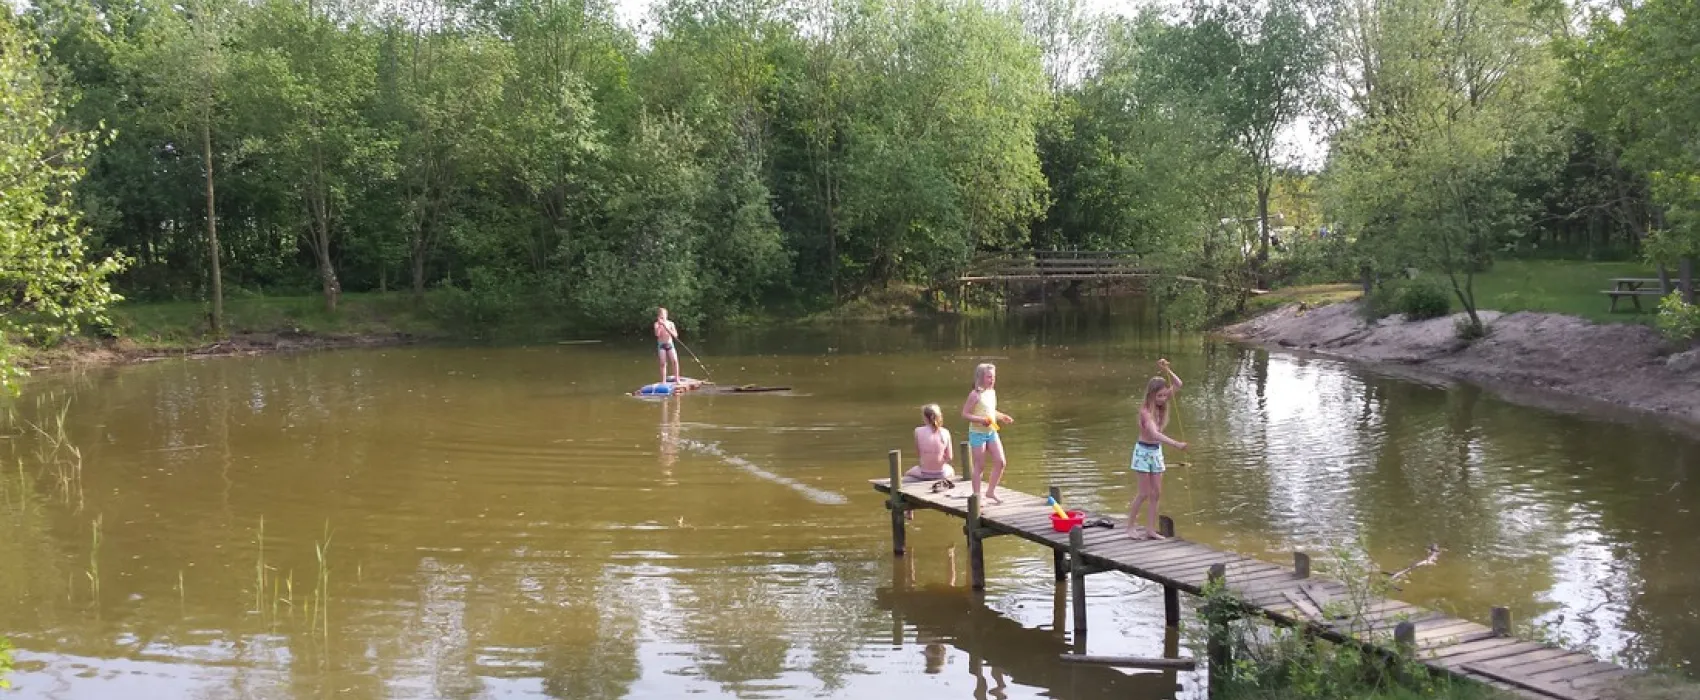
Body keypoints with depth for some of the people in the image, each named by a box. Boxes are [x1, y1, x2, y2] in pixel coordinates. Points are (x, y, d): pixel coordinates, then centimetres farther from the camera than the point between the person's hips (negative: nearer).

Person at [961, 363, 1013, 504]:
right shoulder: (975, 395, -14)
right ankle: (977, 496, 11)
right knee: (979, 467, 0)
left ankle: (990, 492, 16)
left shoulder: (992, 392, 8)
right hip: (977, 433, -7)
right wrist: (981, 420, -26)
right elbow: (965, 413, -15)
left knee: (1000, 462, 1)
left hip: (992, 432, 7)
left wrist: (1002, 417, 5)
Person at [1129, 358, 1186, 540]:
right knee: (1144, 493, -4)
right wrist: (1175, 444, -43)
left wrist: (1167, 370, -17)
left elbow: (1178, 385, -3)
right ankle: (1131, 527, 7)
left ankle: (1150, 529, 10)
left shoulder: (1161, 405, 0)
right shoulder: (1145, 411, -22)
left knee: (1156, 493, 5)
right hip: (1144, 451, -7)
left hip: (1157, 451, 7)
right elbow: (1154, 433, -35)